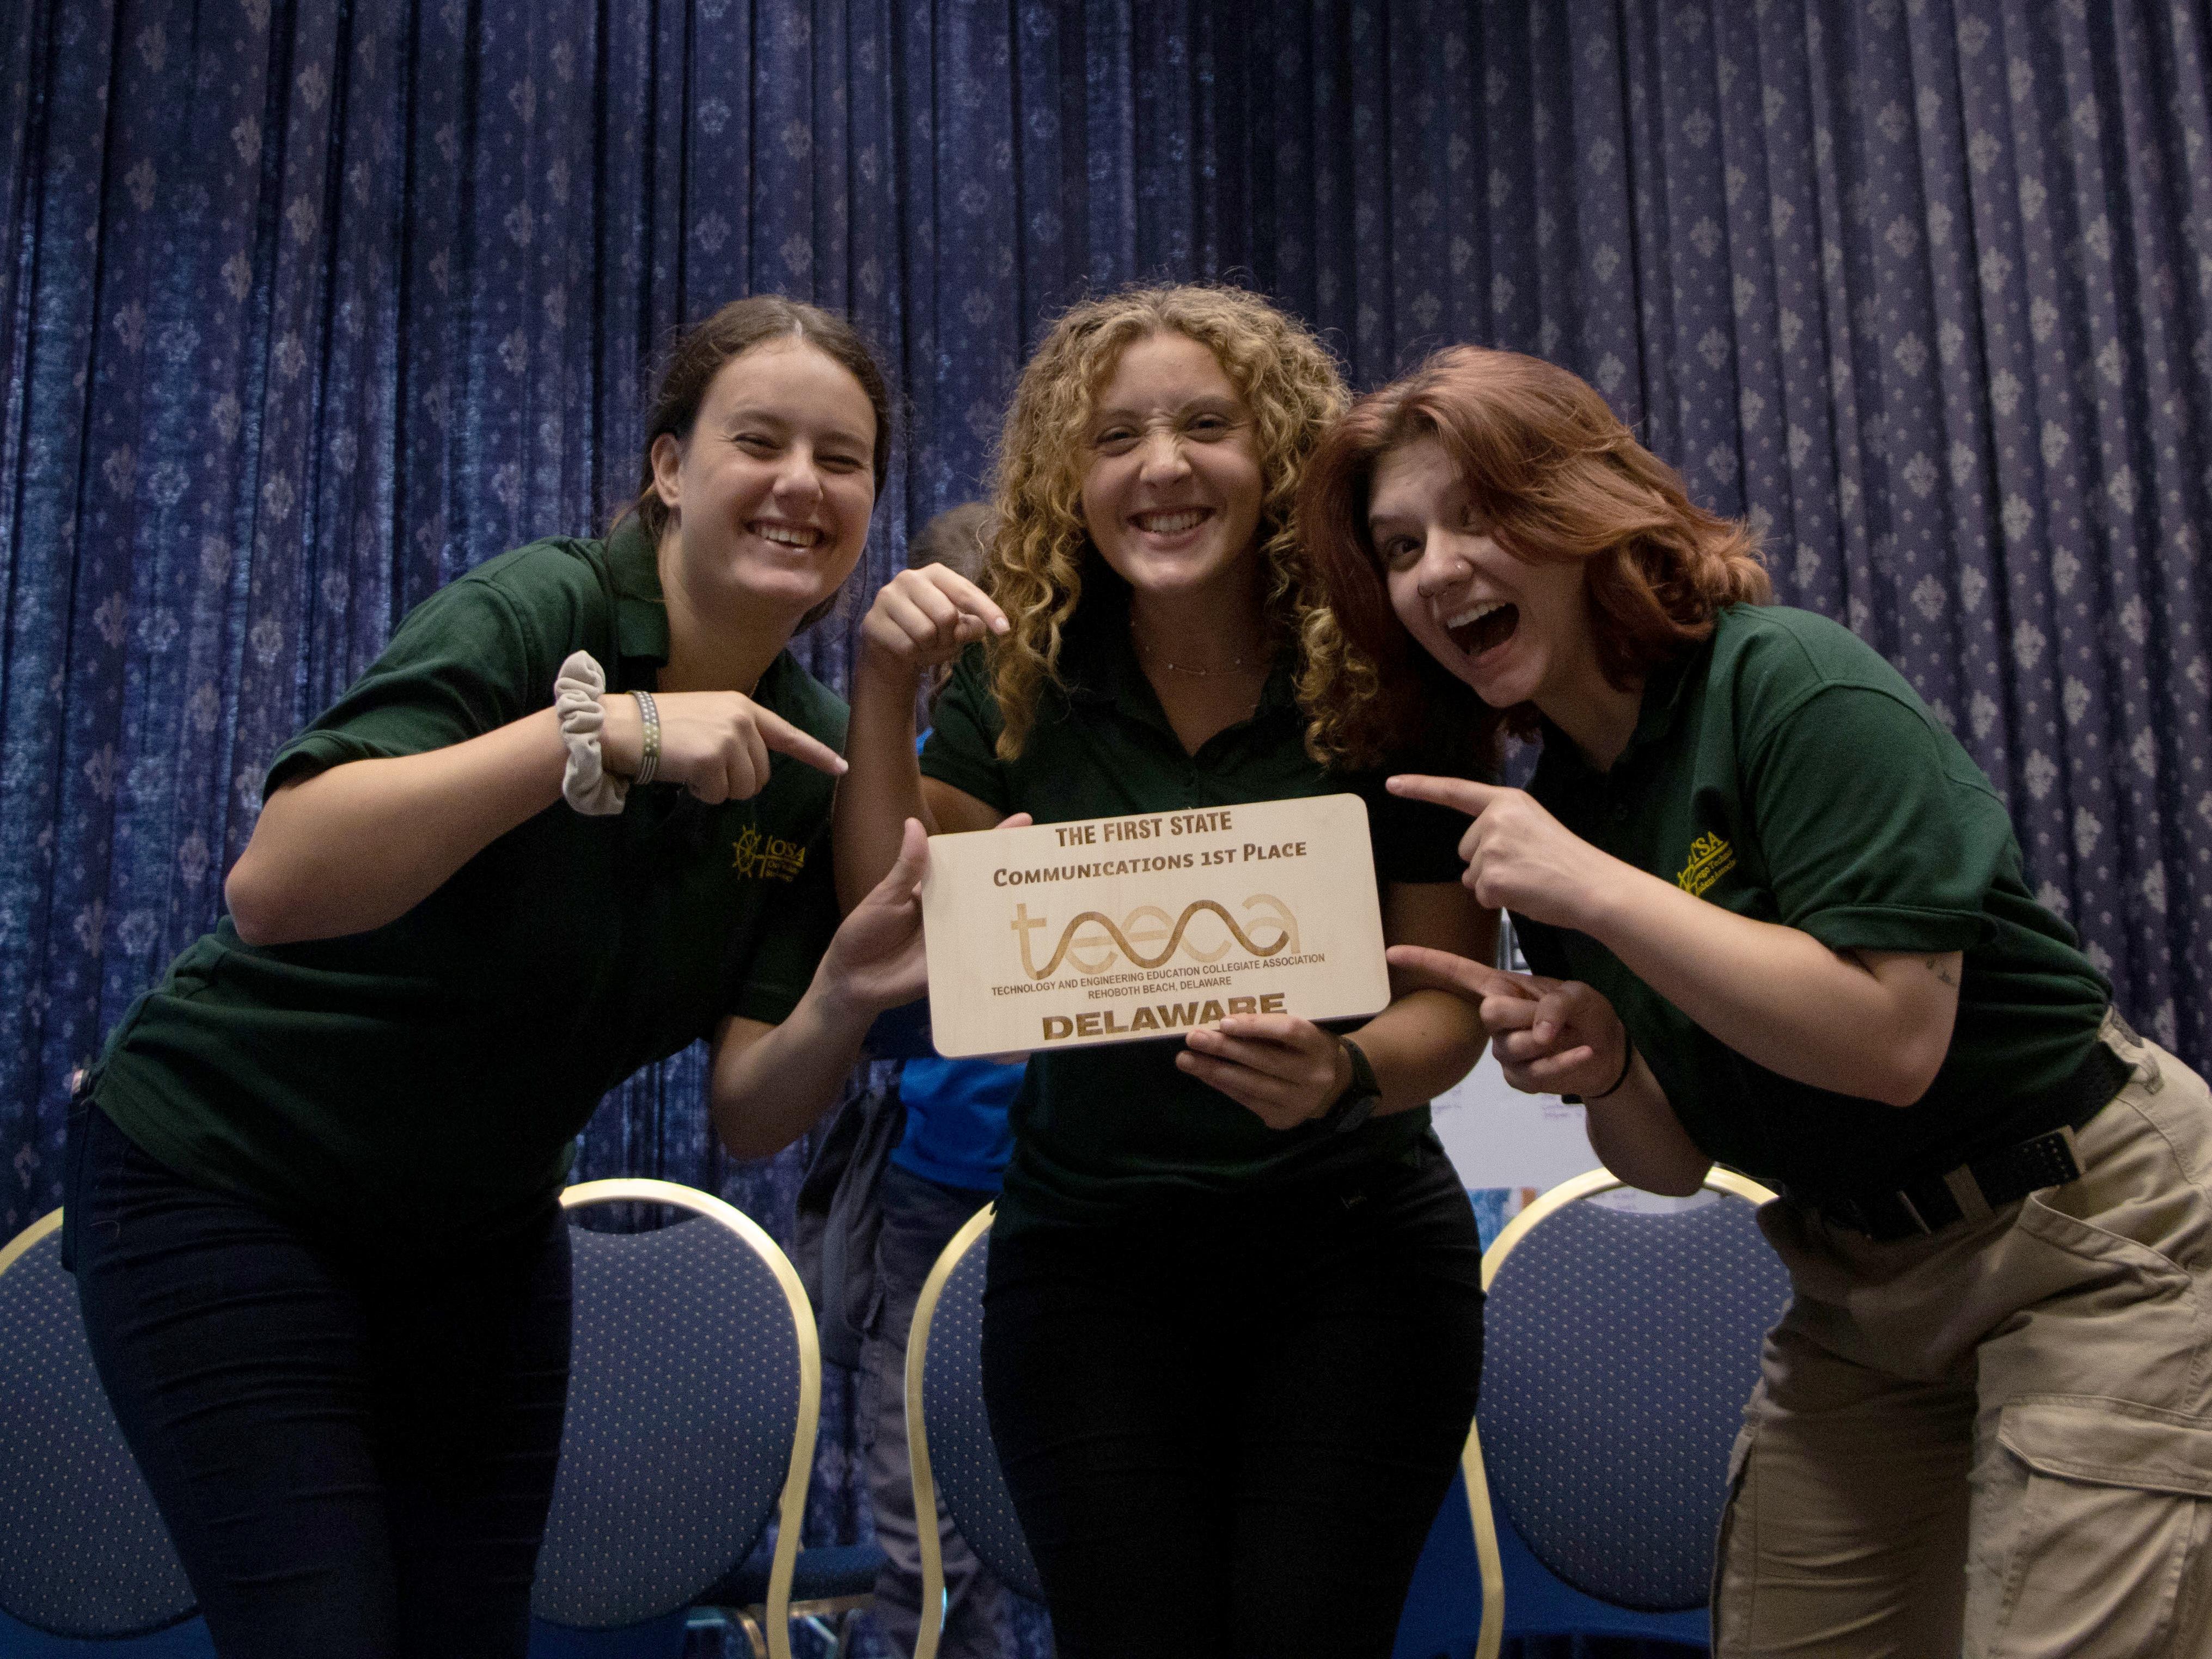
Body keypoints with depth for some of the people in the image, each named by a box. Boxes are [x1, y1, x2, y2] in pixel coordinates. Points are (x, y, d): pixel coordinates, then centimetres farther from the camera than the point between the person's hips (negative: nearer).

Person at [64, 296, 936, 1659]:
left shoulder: (809, 756, -4)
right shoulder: (537, 614, -22)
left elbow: (748, 1113, -8)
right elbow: (273, 887, -36)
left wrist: (848, 995, -29)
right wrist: (597, 728, -41)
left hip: (484, 1230, 6)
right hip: (224, 1180, -6)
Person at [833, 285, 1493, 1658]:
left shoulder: (1386, 680, -10)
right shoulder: (1025, 679, -3)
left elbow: (1453, 997, -8)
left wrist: (1349, 1070, -30)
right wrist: (886, 688, -15)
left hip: (1352, 1251, -1)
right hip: (1089, 1256, 2)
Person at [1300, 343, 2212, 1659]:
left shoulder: (1789, 684, -19)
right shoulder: (1543, 809, 1)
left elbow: (1893, 1039, -28)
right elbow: (1673, 1161, 5)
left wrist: (1591, 887, -27)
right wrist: (1600, 1068, -18)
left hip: (2093, 1246, -6)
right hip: (1862, 1287, 7)